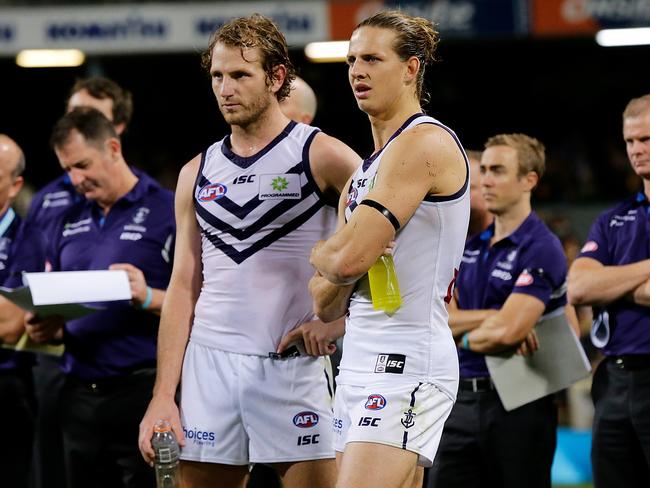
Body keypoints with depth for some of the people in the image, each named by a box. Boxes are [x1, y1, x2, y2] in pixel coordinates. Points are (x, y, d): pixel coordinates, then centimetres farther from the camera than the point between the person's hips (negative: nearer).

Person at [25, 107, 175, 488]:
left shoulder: (168, 211, -3)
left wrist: (149, 298, -23)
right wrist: (47, 328, 0)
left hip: (144, 390, -6)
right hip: (80, 395, 6)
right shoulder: (70, 223, 16)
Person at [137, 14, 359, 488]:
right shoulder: (197, 173, 13)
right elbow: (184, 287, 12)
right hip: (209, 365, 4)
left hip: (295, 365, -4)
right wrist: (163, 395, 5)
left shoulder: (322, 156, -1)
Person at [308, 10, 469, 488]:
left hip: (406, 363, -10)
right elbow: (325, 299, 18)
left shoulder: (424, 142, -10)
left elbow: (347, 259, -18)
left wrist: (318, 254, 4)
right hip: (362, 359, 10)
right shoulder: (369, 165, 19)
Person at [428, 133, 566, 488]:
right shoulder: (471, 248, 14)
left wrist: (465, 336, -1)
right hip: (463, 400, 7)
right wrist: (494, 317, -12)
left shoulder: (541, 249, -10)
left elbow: (505, 332, -21)